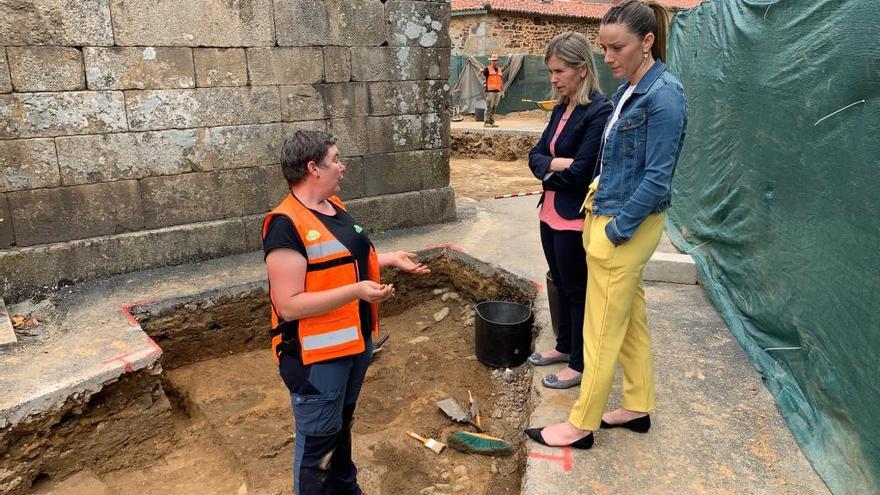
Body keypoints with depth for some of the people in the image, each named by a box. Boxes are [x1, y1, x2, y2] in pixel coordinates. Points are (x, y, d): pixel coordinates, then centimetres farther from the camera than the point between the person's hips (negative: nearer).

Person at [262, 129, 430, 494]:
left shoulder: (333, 206, 6)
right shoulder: (287, 225, -24)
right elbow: (290, 304, -27)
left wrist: (391, 259, 11)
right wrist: (356, 291, -33)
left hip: (355, 341, 9)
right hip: (317, 355, -9)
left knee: (342, 426, 27)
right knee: (317, 441, 10)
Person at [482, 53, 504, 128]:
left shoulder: (500, 69, 20)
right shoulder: (487, 69, -1)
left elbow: (502, 81, 23)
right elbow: (484, 75, -16)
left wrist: (502, 91, 20)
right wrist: (484, 83, -33)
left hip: (498, 91, 7)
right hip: (490, 91, -6)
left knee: (494, 108, 9)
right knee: (489, 107, -8)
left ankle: (492, 122, 14)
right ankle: (486, 122, -5)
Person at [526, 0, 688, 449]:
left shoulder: (663, 95, -17)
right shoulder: (629, 91, 9)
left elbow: (657, 178, -20)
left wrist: (615, 230, -17)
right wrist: (599, 194, 8)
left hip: (627, 225, -9)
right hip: (611, 213, 9)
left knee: (602, 330, 1)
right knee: (631, 319, 18)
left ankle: (581, 425, 16)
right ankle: (638, 407, 33)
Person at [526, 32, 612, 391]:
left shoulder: (599, 112, -19)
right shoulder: (561, 109, 9)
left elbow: (580, 172, -23)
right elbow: (536, 156, 5)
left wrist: (549, 169, -6)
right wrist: (558, 164, -15)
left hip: (576, 219, -8)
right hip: (551, 212, 8)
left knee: (578, 291, 6)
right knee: (561, 284, 21)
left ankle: (581, 364, 23)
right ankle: (564, 346, 40)